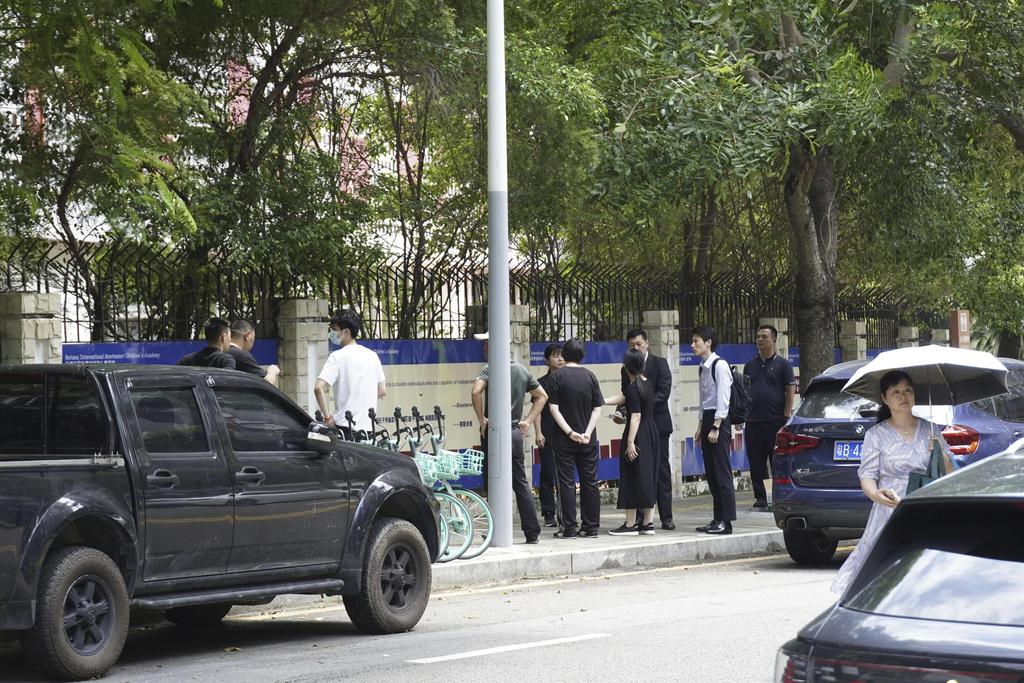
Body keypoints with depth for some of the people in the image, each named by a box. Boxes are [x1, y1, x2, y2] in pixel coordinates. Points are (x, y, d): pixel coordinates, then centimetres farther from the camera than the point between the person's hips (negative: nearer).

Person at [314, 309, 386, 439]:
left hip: (345, 426, -6)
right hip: (368, 426, 6)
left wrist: (328, 417, -14)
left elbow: (319, 388, -20)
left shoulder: (337, 357, -9)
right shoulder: (372, 356, 9)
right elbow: (382, 391, 14)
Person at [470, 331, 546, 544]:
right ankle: (532, 532, 12)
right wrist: (527, 421, 15)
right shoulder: (521, 370, 12)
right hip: (516, 431, 6)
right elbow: (542, 396, 20)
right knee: (521, 483, 12)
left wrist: (481, 419, -15)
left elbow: (476, 392, -26)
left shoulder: (490, 368, -9)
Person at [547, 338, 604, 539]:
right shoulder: (589, 376, 2)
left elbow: (554, 408, -12)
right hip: (588, 440, 3)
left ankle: (569, 527, -1)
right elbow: (597, 408, -2)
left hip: (564, 439, -3)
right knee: (590, 482, 9)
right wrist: (587, 432, -7)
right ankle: (591, 527, 12)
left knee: (567, 482, 1)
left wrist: (570, 432, -12)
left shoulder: (559, 376, -6)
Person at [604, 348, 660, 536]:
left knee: (632, 478, -1)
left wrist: (630, 442, -21)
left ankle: (631, 524, 1)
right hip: (652, 434, 8)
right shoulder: (647, 383, 9)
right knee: (648, 477, 11)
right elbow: (622, 398, 18)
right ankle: (648, 523, 13)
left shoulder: (633, 388, -16)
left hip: (638, 435, -8)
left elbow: (636, 416, -21)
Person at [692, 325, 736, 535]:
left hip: (719, 420, -9)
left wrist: (715, 428, -18)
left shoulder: (719, 366, -11)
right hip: (707, 419, 9)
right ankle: (717, 518, 14)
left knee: (722, 472, -8)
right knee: (711, 473, 10)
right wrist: (701, 426, 16)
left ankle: (725, 521, -7)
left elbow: (723, 399, -16)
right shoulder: (703, 367, 15)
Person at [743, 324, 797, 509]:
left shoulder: (782, 364, 2)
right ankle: (760, 499, 11)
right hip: (753, 423, 5)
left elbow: (791, 392, -3)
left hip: (776, 422, -5)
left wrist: (786, 419, -10)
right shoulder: (750, 365, 15)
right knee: (756, 463, 5)